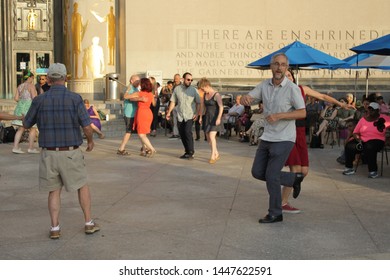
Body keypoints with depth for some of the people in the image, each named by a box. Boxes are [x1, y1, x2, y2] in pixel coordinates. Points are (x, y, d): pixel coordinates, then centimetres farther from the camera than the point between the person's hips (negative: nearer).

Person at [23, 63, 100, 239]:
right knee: (82, 186, 17)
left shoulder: (39, 100, -5)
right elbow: (87, 127, -12)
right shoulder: (75, 99, -11)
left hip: (49, 154, 1)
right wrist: (90, 141, 10)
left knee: (54, 191, 15)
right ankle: (89, 223, 19)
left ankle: (55, 228, 9)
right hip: (71, 153, -1)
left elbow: (26, 125, 8)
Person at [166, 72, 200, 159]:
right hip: (180, 116, 4)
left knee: (188, 132, -18)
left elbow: (198, 103, 0)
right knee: (182, 134, 6)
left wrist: (197, 114, -11)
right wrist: (169, 112, 6)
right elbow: (173, 101, 11)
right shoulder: (177, 89, 6)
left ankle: (191, 152, -13)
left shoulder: (194, 90, -2)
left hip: (190, 116, -4)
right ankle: (187, 151, 19)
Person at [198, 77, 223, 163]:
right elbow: (202, 106, 19)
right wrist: (200, 117, 17)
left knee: (212, 136, -16)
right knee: (208, 137, 8)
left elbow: (221, 107, -17)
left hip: (214, 118, -8)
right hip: (207, 117, 8)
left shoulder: (216, 95, -12)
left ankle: (213, 157, -11)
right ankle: (216, 154, 23)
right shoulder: (204, 95, 10)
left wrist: (219, 118, -23)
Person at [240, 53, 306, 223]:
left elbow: (302, 113, -13)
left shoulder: (292, 88, -14)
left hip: (283, 139, -7)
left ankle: (275, 214, 12)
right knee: (257, 172, 11)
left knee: (271, 176, -6)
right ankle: (294, 179, 27)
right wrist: (245, 99, -24)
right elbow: (246, 100, 1)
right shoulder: (265, 85, 4)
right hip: (267, 137, 7)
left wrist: (279, 115, -24)